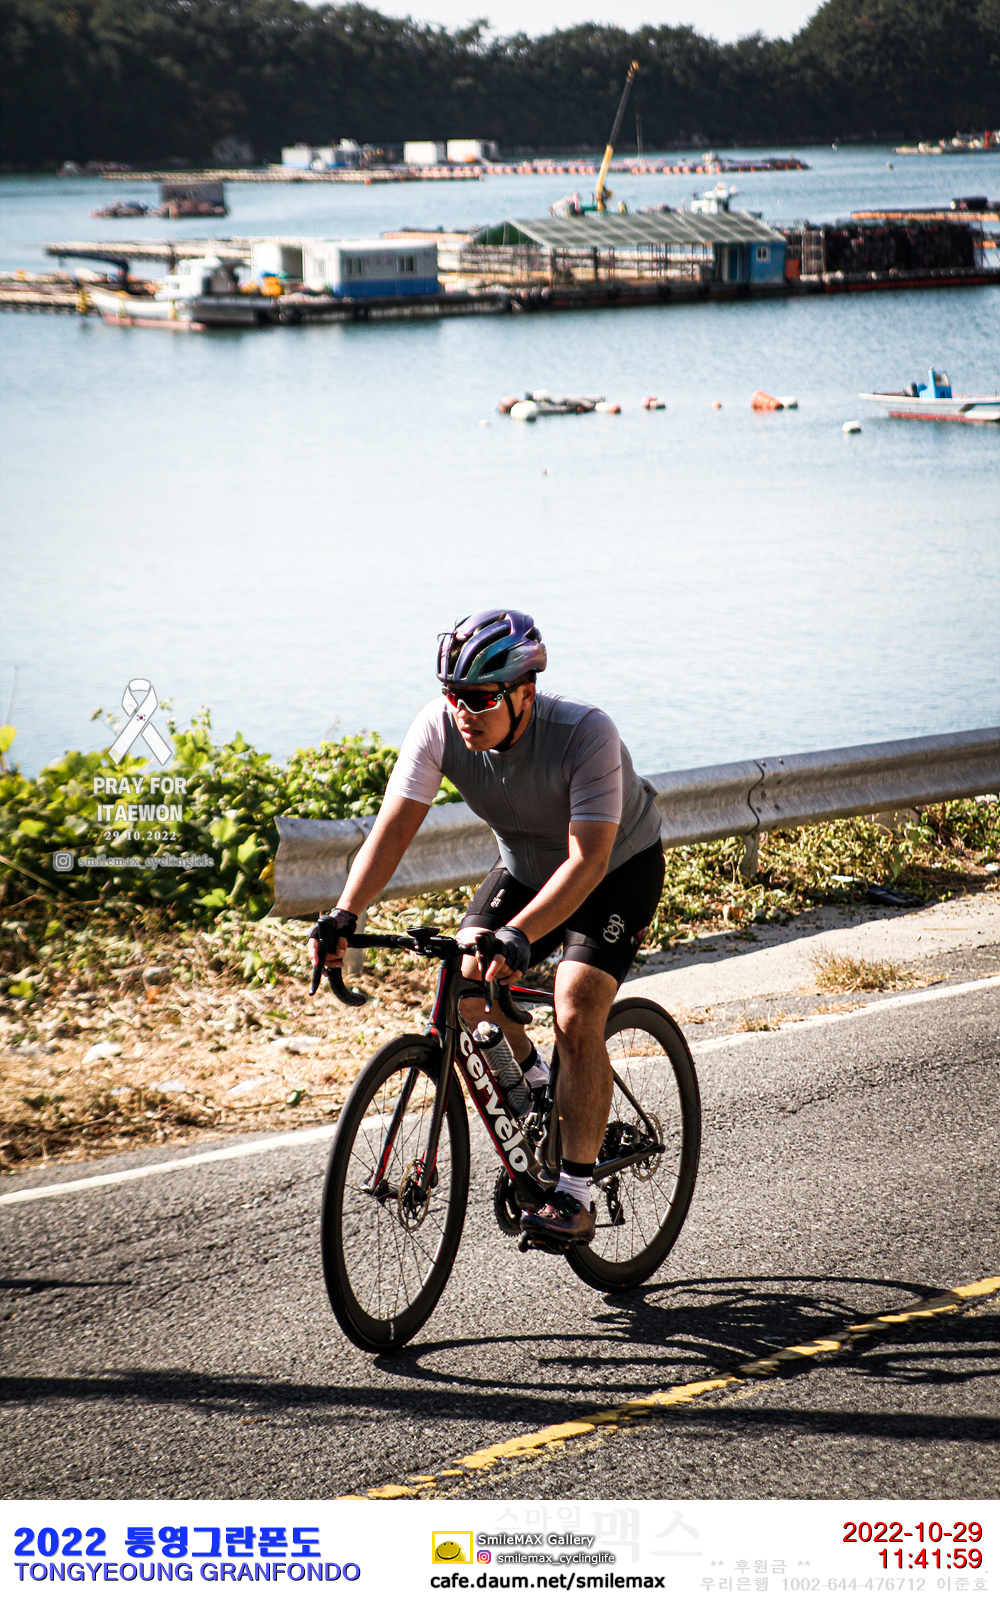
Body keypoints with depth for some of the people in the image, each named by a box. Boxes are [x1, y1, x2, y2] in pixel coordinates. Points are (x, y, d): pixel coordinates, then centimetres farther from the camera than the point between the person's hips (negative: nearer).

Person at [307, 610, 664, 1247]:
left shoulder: (586, 734, -36)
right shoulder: (440, 726, -23)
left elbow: (588, 858, -43)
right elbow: (394, 827, -25)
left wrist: (518, 937, -56)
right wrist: (345, 915, -40)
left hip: (619, 867, -5)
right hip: (526, 866, 5)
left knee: (576, 1016, -22)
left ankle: (574, 1198, -13)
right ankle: (541, 1088, 13)